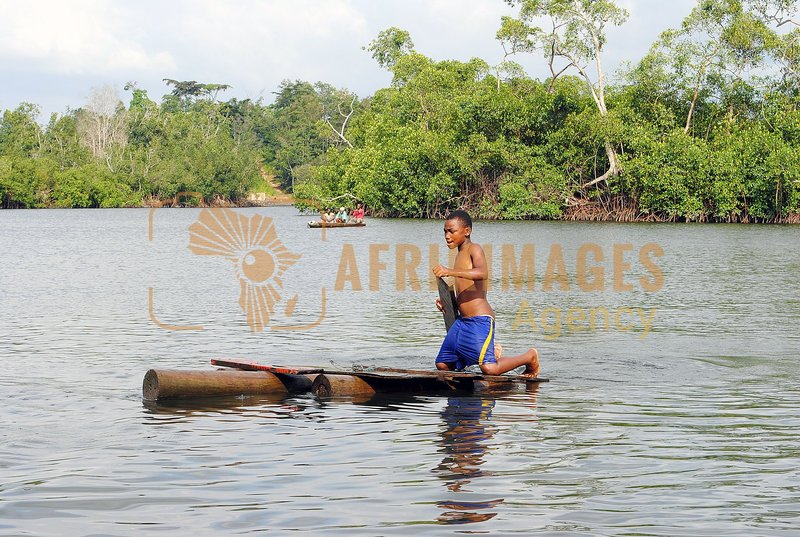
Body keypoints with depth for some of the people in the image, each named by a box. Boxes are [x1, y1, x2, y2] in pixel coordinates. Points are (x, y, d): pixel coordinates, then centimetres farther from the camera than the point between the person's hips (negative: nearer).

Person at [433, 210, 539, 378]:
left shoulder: (474, 249, -8)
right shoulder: (460, 255, 19)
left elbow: (482, 273, -30)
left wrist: (451, 272, -39)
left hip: (481, 319, -9)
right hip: (462, 320, 9)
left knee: (489, 369, -19)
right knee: (442, 365, 11)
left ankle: (530, 357, 8)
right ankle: (491, 353, 25)